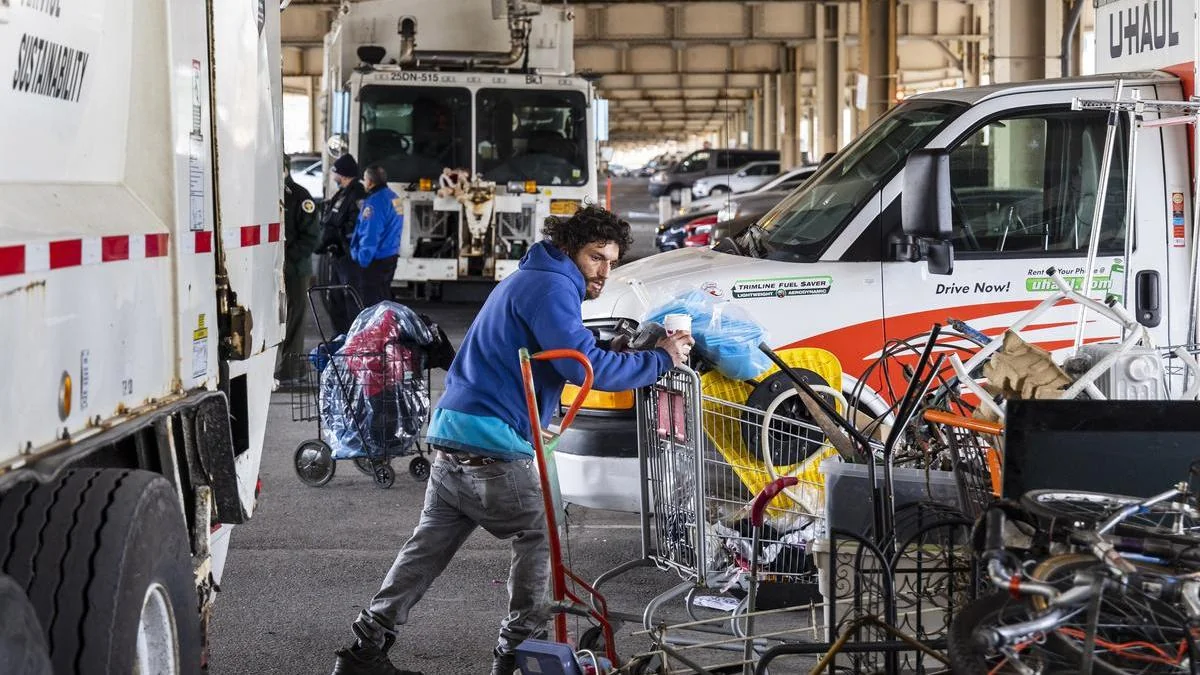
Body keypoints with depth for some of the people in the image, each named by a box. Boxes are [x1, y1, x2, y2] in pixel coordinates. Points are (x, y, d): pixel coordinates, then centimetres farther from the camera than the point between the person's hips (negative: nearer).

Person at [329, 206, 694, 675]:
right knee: (540, 536, 4)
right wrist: (659, 360, -12)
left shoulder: (528, 280, 23)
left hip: (452, 434, 10)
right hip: (492, 446, -10)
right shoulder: (553, 287, -10)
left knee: (430, 545, 12)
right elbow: (586, 367, -21)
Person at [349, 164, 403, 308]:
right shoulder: (393, 197, 10)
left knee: (371, 303, -5)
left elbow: (371, 234, -23)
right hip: (390, 257, 10)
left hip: (375, 260, -10)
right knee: (384, 298, 18)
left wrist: (363, 259, -19)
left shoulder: (374, 202, -20)